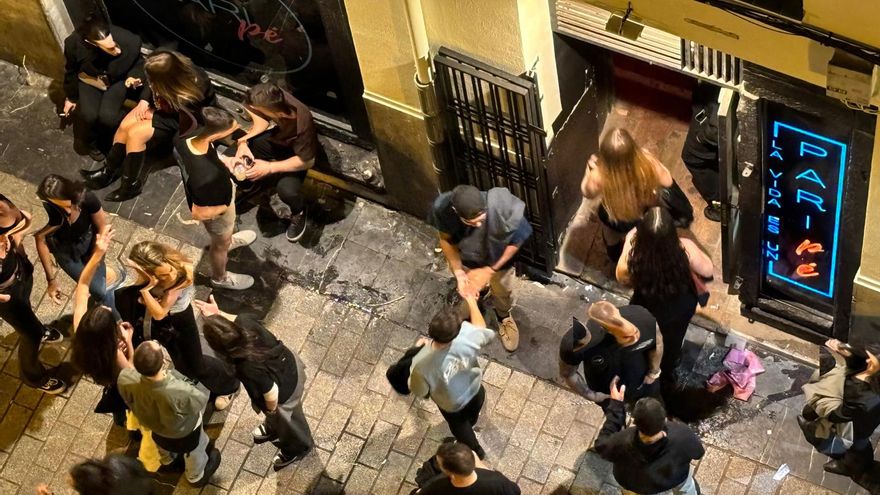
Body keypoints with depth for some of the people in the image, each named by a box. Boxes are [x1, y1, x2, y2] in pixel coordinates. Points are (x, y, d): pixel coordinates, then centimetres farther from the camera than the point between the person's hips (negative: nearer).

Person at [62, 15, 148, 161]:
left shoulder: (129, 41, -34)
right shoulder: (74, 43, -32)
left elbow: (138, 64, -7)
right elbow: (70, 71, -7)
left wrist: (134, 77, -28)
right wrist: (71, 97, 7)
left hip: (117, 81, -1)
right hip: (89, 80, 1)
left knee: (108, 116, -25)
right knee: (88, 116, -23)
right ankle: (92, 143, 12)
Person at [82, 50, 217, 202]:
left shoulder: (192, 95, -41)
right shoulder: (176, 68, -25)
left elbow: (184, 123, -24)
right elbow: (153, 84, -1)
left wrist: (152, 117, -18)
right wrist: (144, 101, -14)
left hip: (194, 121, -6)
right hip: (170, 104, 6)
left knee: (135, 134, -19)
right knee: (125, 126, -10)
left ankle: (131, 184, -1)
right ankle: (108, 172, 8)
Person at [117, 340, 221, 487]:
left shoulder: (126, 379, -41)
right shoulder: (180, 393, -51)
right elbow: (201, 399, -26)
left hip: (154, 429, 3)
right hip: (184, 434, -3)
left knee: (163, 444, 41)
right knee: (194, 451, 35)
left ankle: (167, 460, 75)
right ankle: (197, 476, 67)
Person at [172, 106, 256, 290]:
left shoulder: (184, 140, -28)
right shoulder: (208, 177, -49)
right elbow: (199, 213, -33)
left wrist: (222, 162, -10)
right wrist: (225, 208, -16)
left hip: (215, 191, 6)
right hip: (215, 208, -6)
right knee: (221, 243, 27)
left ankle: (228, 239, 72)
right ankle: (220, 278, 57)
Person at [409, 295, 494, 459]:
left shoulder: (421, 363, -45)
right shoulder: (467, 335, -42)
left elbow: (419, 391, -22)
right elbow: (482, 329, -15)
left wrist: (419, 350, -14)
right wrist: (471, 301, -1)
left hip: (451, 404, -1)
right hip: (474, 389, 2)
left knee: (459, 425, 35)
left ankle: (475, 451, 64)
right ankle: (471, 421, 75)